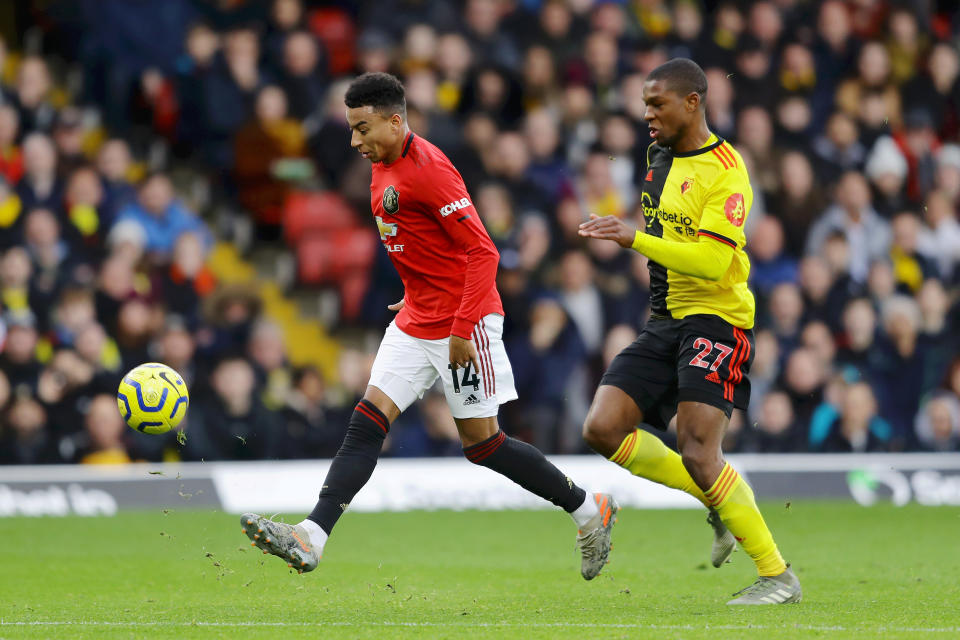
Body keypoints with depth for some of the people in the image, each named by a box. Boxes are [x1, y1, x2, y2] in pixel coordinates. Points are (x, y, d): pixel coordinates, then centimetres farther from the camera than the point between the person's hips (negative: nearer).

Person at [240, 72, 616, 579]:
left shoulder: (427, 168, -19)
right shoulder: (384, 171, 9)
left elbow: (482, 251, -22)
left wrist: (462, 328, -25)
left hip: (464, 324, -8)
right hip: (415, 323, 8)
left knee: (482, 444, -2)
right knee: (367, 423, -5)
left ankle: (589, 512, 15)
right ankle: (310, 539, -14)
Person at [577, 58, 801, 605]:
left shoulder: (725, 171, -14)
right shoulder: (660, 156, 13)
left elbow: (712, 262, -23)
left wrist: (636, 240, -29)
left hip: (716, 319, -8)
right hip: (666, 321, 9)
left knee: (698, 453, -19)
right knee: (603, 428, -6)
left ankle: (778, 576, -9)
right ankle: (721, 504, 9)